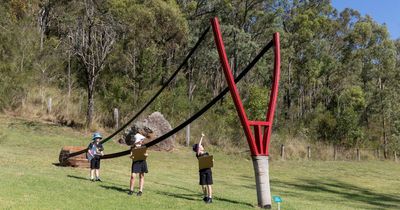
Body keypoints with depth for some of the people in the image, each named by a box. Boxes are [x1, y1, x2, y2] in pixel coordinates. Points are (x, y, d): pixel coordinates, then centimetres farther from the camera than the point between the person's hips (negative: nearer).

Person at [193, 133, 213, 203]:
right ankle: (206, 196, 24)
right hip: (202, 171, -1)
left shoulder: (206, 153, 12)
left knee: (208, 185, -4)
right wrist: (201, 137, -13)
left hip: (208, 170, 1)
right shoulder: (198, 155, 0)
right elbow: (198, 146, -13)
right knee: (203, 185, 5)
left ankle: (210, 198, -3)